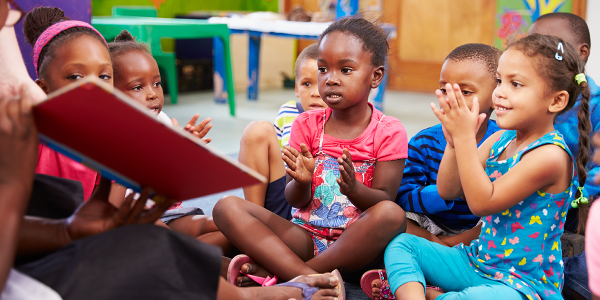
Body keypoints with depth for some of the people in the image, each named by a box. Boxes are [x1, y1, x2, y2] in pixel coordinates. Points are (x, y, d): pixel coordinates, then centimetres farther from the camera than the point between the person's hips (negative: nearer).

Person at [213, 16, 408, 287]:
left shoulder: (388, 132, -1)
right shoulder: (307, 124, 6)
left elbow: (384, 200, -7)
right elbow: (295, 201, 2)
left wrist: (354, 188, -29)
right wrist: (302, 181, -23)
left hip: (355, 244, -2)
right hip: (306, 237, 2)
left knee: (392, 215, -35)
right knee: (227, 207, -16)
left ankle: (275, 273, -29)